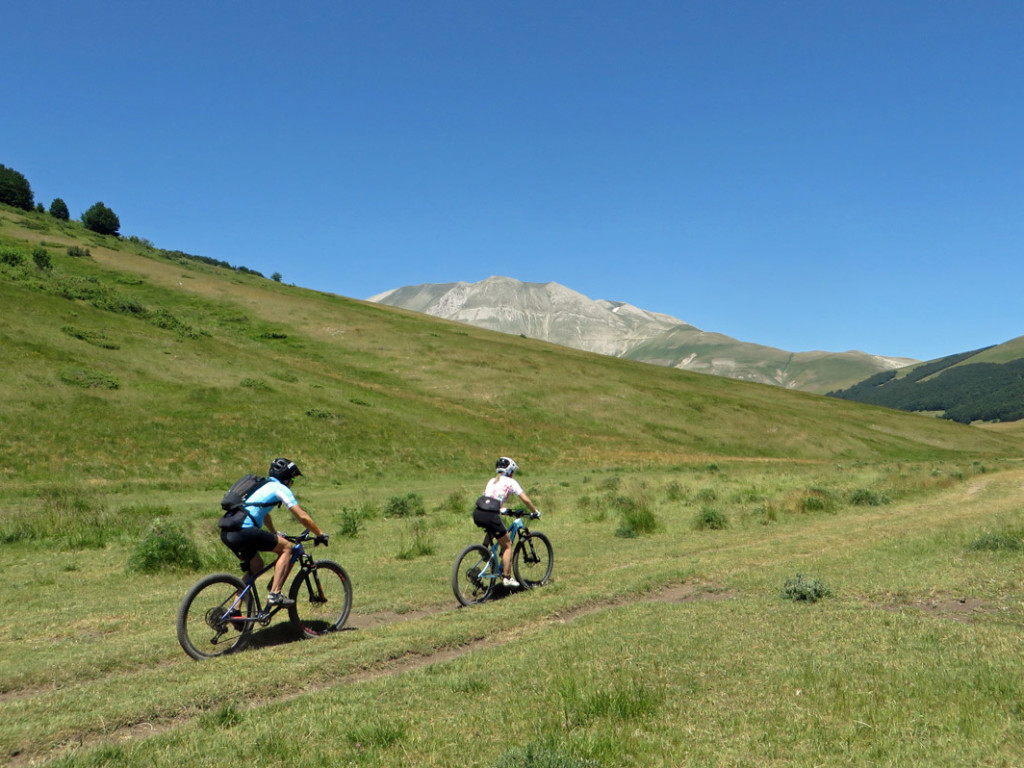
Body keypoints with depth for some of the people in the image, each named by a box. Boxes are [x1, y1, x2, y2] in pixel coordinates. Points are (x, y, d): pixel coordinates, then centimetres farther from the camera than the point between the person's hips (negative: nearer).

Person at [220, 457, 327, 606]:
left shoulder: (262, 485, 29)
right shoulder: (280, 488, 4)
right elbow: (302, 516, 3)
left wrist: (276, 534, 56)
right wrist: (320, 534, 14)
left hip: (226, 533, 9)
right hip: (244, 531, -9)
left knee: (256, 566, 25)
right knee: (286, 547, 6)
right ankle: (275, 594, -1)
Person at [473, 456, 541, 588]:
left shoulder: (492, 481, 24)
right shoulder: (511, 482, 9)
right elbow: (525, 499, 9)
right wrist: (535, 511, 25)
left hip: (477, 513, 6)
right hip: (490, 515, -6)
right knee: (507, 545, 10)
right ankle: (507, 578, 10)